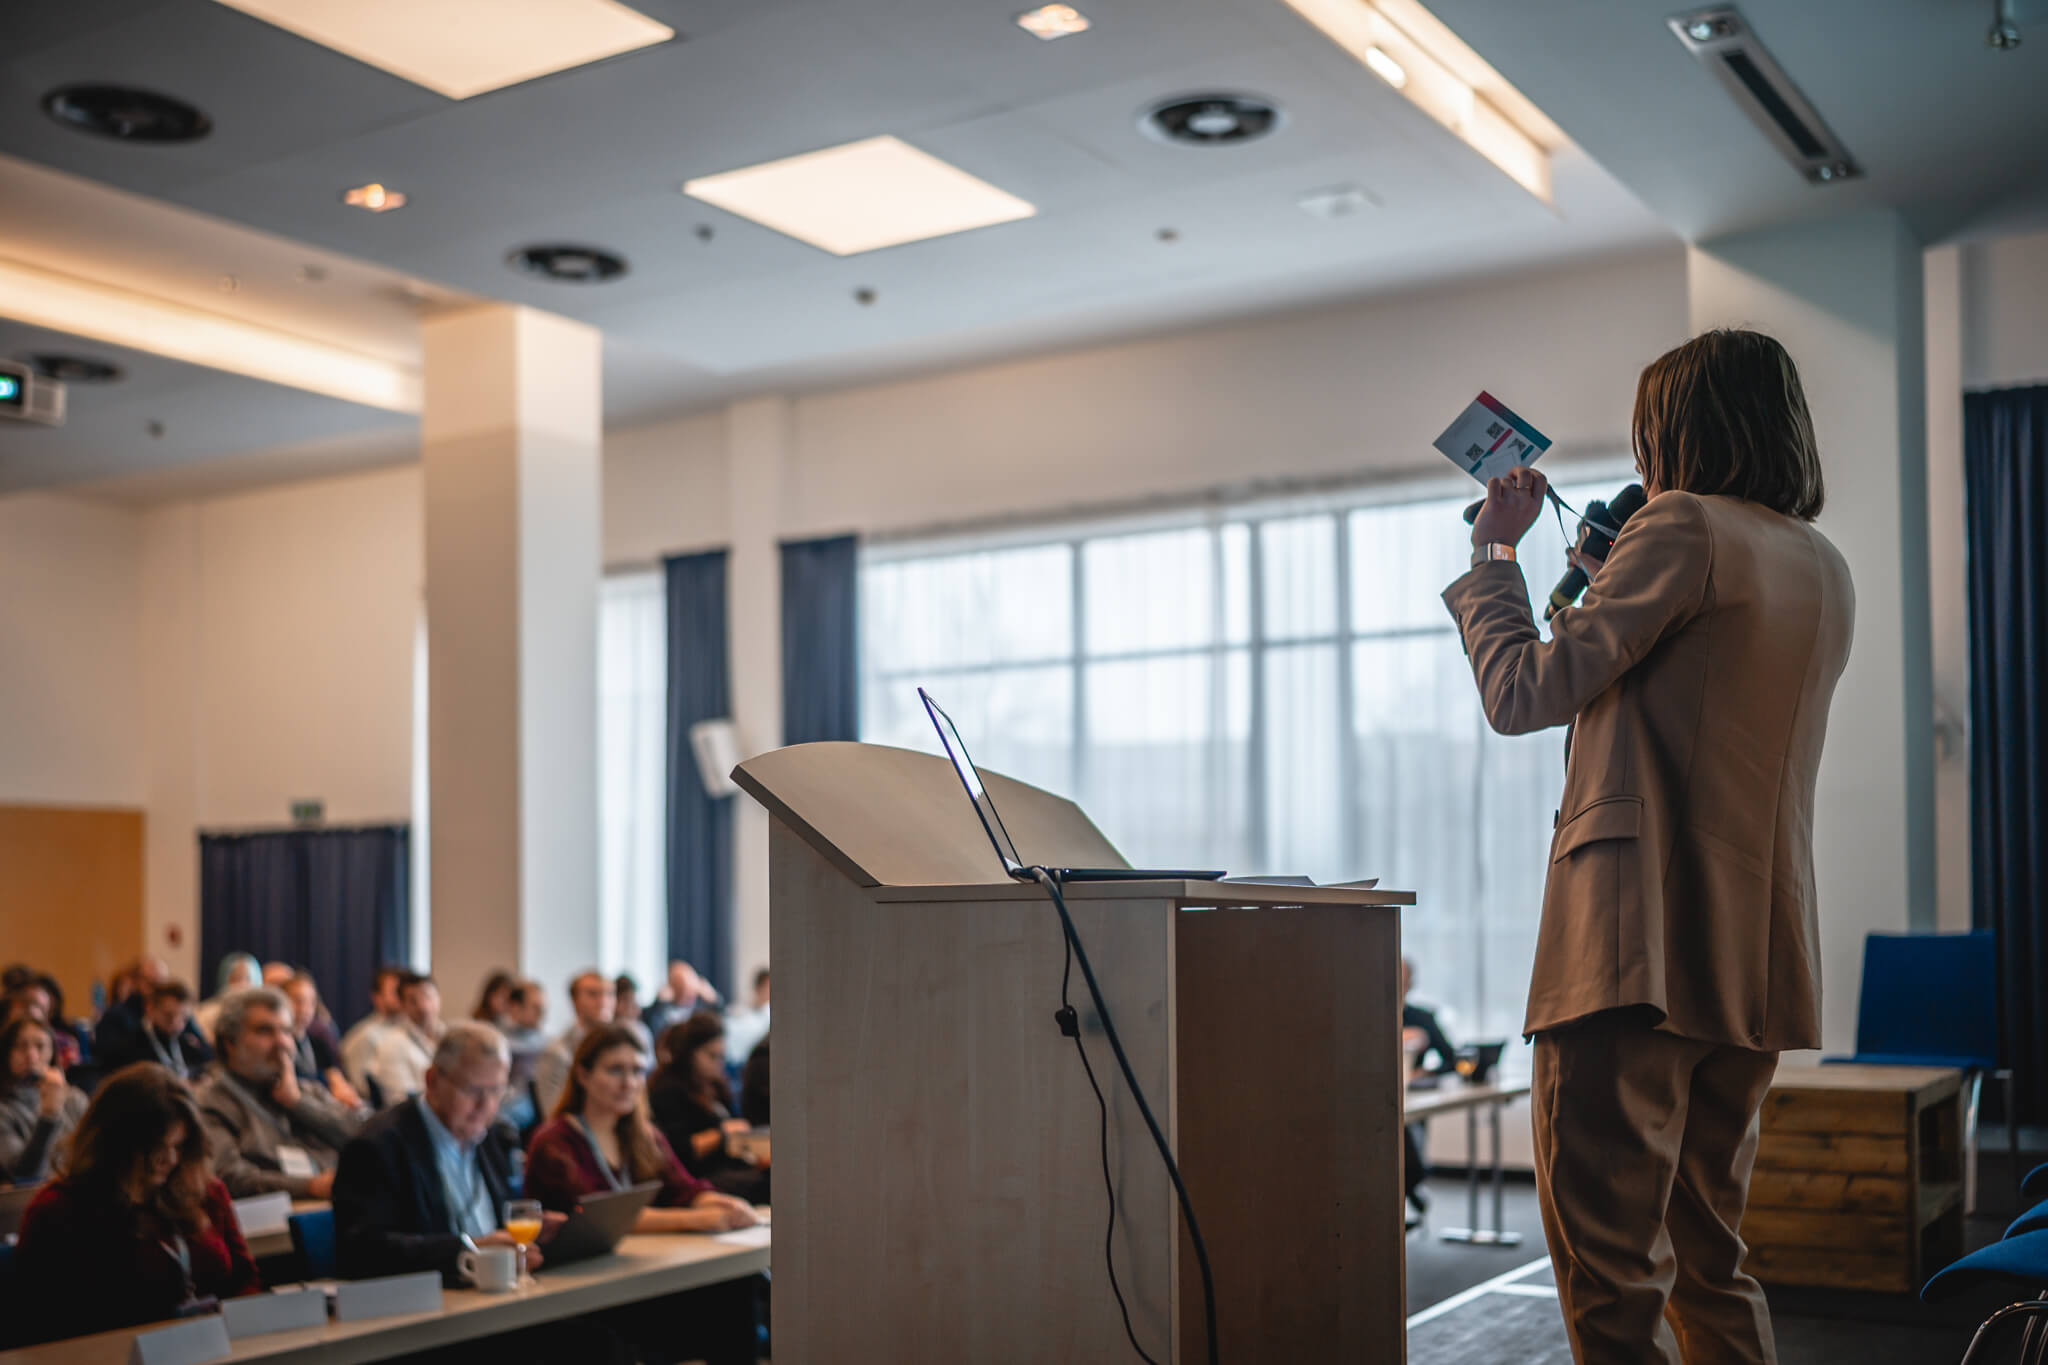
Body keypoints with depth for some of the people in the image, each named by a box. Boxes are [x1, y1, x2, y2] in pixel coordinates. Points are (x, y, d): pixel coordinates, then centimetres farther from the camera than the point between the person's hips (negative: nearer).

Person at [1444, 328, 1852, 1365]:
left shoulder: (1686, 524, -6)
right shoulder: (1825, 571, 18)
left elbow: (1523, 695, -9)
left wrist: (1492, 557, 6)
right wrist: (1612, 576, 31)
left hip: (1638, 944, -9)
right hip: (1758, 959, 9)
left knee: (1610, 1275, -8)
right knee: (1708, 1260, 18)